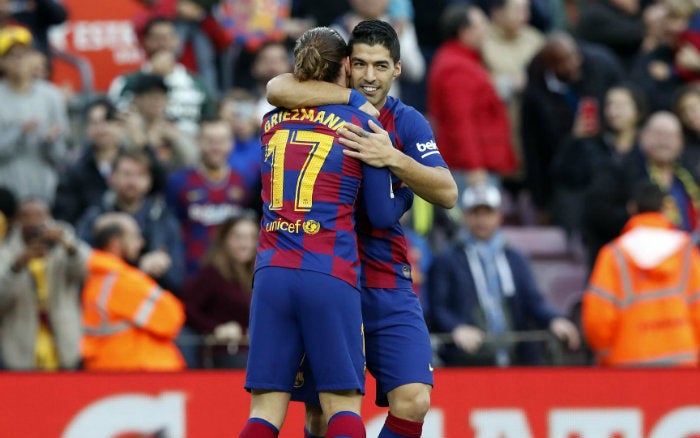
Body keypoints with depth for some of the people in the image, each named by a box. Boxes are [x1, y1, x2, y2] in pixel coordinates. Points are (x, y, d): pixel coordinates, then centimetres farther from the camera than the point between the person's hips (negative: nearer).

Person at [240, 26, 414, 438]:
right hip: (330, 277, -3)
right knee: (343, 403, -1)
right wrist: (408, 192, 25)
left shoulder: (272, 121, 13)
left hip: (273, 275, 3)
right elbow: (381, 214, 6)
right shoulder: (363, 125, 2)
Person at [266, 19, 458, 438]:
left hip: (388, 283, 1)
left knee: (412, 402, -12)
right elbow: (278, 89, -21)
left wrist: (392, 158, -23)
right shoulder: (327, 107, 1)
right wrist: (356, 99, -17)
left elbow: (447, 193, -8)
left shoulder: (407, 122, 4)